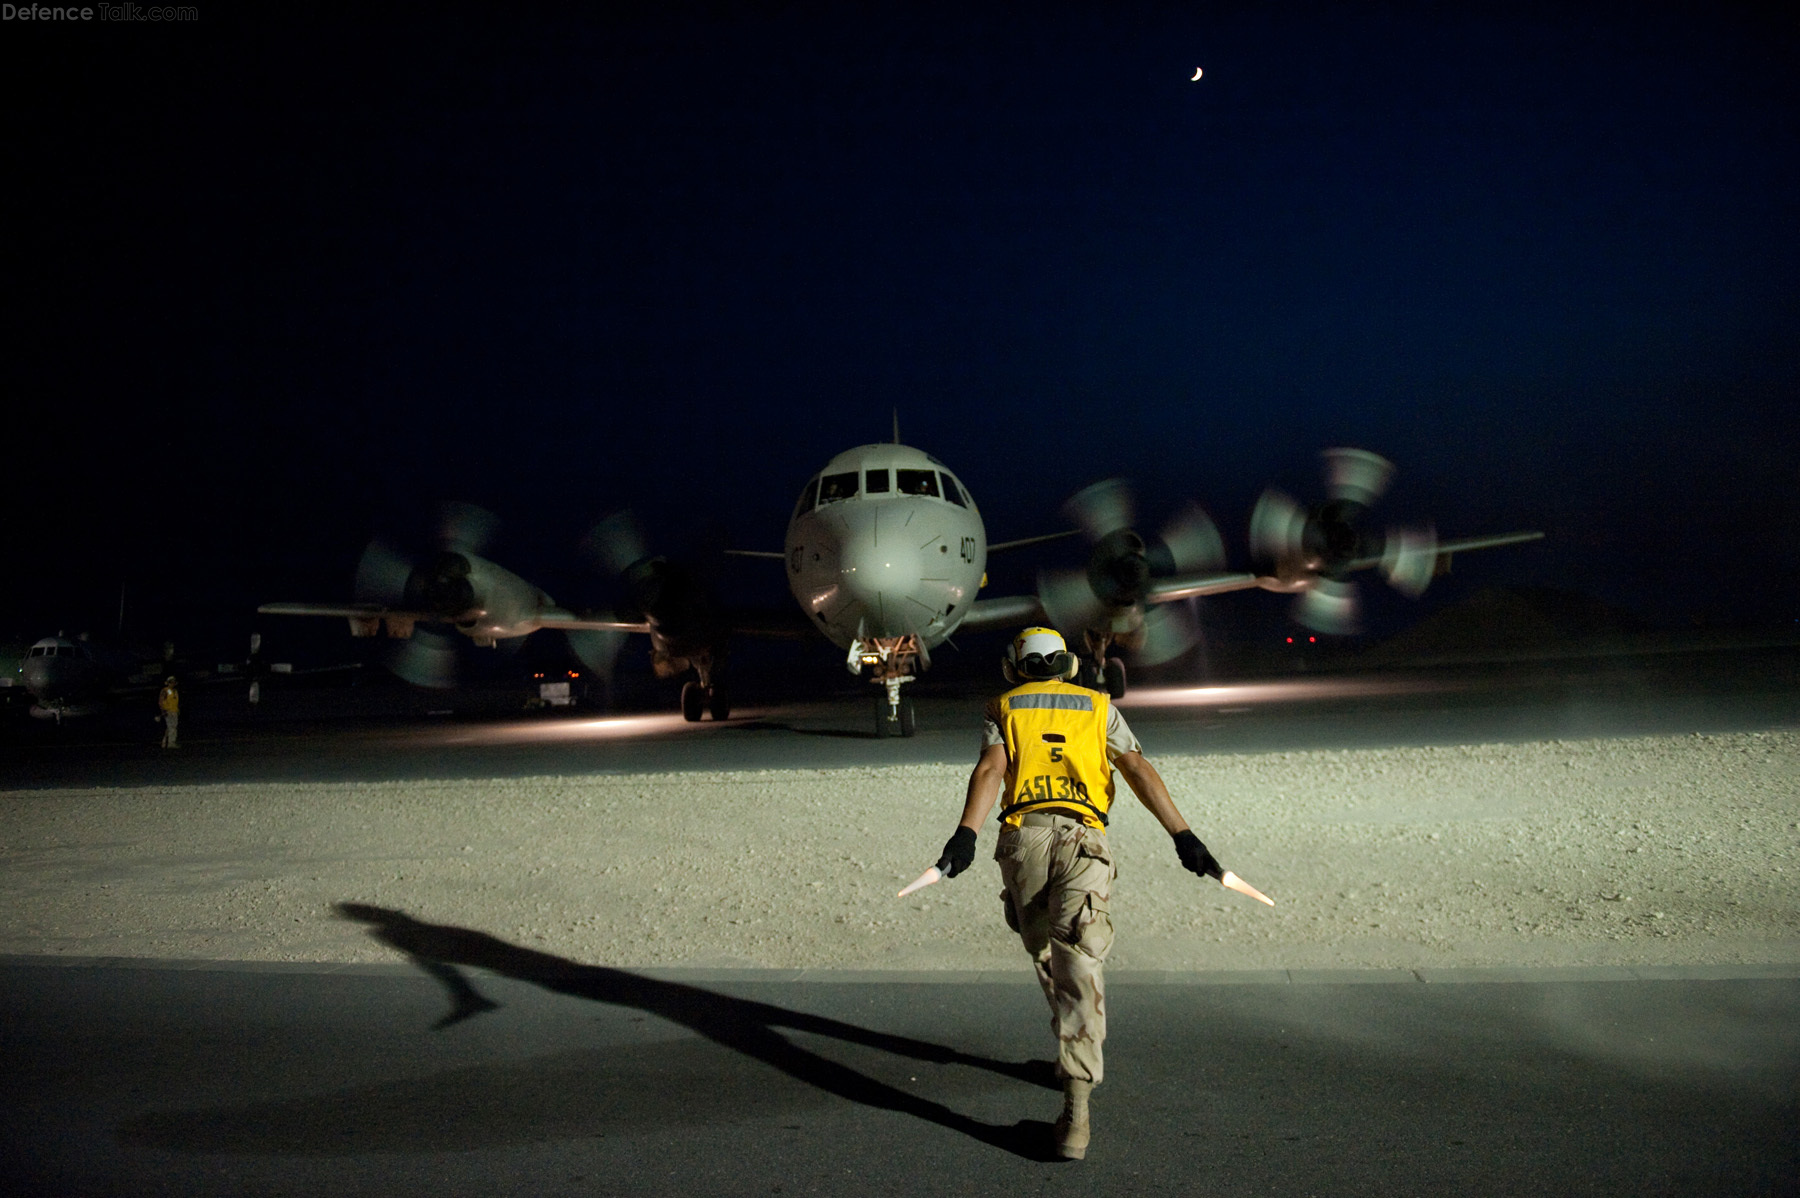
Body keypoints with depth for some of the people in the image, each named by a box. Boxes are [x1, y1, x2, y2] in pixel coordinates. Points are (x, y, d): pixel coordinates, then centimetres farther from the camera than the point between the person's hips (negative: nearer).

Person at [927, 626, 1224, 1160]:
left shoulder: (1004, 708, 18)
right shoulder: (1098, 705, 21)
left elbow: (991, 768, -1)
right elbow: (1139, 770, 9)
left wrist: (966, 834, -14)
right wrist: (1183, 836, 4)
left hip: (1023, 836, 1)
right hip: (1083, 839, 0)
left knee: (1047, 956, 20)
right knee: (1078, 967, -8)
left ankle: (1079, 1054, 36)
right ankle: (1076, 1104, -20)